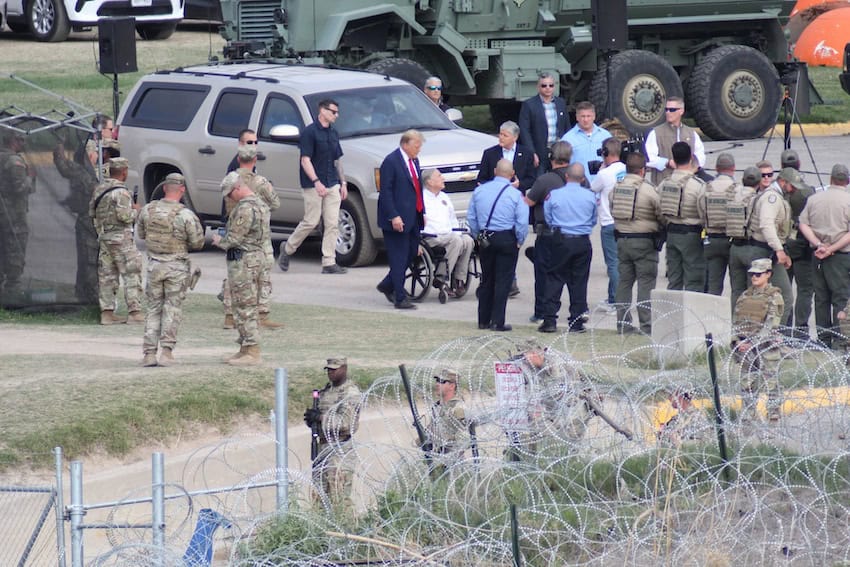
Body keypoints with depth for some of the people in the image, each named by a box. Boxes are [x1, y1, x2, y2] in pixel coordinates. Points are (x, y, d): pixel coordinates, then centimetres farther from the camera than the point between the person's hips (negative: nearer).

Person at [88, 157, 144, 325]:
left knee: (107, 276, 9)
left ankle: (107, 312, 8)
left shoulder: (99, 190, 11)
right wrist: (135, 211, -3)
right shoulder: (121, 192, -15)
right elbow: (124, 215, -21)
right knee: (132, 275, -3)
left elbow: (92, 213, 15)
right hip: (121, 238, -8)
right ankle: (134, 312, -7)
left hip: (104, 237, 8)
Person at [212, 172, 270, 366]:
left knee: (245, 308, -7)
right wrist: (224, 240, 15)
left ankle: (252, 353, -7)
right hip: (258, 255, 11)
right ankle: (245, 349, 20)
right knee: (249, 307, 15)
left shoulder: (245, 208, -20)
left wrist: (219, 241, 0)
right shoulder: (259, 204, 14)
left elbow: (234, 239, -20)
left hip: (243, 260, -11)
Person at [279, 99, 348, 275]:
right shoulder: (310, 132, -9)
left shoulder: (333, 133, 14)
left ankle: (329, 262, 1)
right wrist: (316, 181, -23)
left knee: (332, 223, 0)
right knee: (311, 222, -3)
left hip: (332, 184, 7)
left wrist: (343, 182, 15)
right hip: (314, 185, -7)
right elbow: (305, 161, -14)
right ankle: (288, 249, 19)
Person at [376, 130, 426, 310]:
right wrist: (394, 216, -21)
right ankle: (400, 298, -1)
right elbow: (385, 191, -16)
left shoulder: (414, 161, 13)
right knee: (399, 258, -5)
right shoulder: (391, 162, -13)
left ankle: (387, 286, 29)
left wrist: (422, 212, 15)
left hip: (413, 218, 9)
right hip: (398, 219, -9)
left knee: (412, 253, 13)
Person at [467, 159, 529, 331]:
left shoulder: (479, 191, 3)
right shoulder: (515, 194, -9)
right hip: (507, 239, -4)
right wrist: (519, 241, 1)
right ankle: (497, 322, -3)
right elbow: (522, 222, -12)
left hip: (484, 238, 4)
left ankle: (483, 320, 18)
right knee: (503, 281, 0)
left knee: (486, 280, 14)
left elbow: (471, 217, 7)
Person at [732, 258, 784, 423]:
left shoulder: (774, 296, -3)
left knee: (770, 384, -4)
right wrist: (737, 341, -4)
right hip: (746, 347, 5)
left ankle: (774, 417, -1)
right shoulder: (745, 296, 13)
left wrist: (753, 342, -18)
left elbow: (771, 324, -11)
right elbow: (736, 321, 11)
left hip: (767, 347, -5)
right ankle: (746, 419, 12)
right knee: (747, 384, 7)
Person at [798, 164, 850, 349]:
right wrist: (832, 249, -13)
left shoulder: (813, 199, 7)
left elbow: (803, 225, 2)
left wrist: (819, 245, -6)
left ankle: (823, 337, 17)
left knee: (821, 297, 12)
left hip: (818, 256, 5)